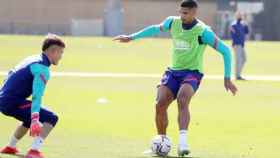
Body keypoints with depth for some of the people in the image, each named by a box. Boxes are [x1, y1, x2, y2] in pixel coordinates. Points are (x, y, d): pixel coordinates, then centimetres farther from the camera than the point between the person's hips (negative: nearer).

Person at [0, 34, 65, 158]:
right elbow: (37, 95, -26)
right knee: (51, 118, -15)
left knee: (31, 118, 36)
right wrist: (35, 120, -36)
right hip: (13, 102, -10)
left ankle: (10, 147, 47)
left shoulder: (31, 60, 16)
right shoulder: (42, 68, -13)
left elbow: (11, 75, 29)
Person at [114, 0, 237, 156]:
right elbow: (155, 29, 22)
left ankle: (183, 141, -47)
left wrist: (227, 79, -12)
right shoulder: (173, 22, 0)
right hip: (173, 71, 5)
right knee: (160, 104, -14)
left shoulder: (203, 31, -15)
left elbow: (225, 50, -11)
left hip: (192, 73, -5)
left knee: (182, 100, -34)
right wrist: (131, 37, 26)